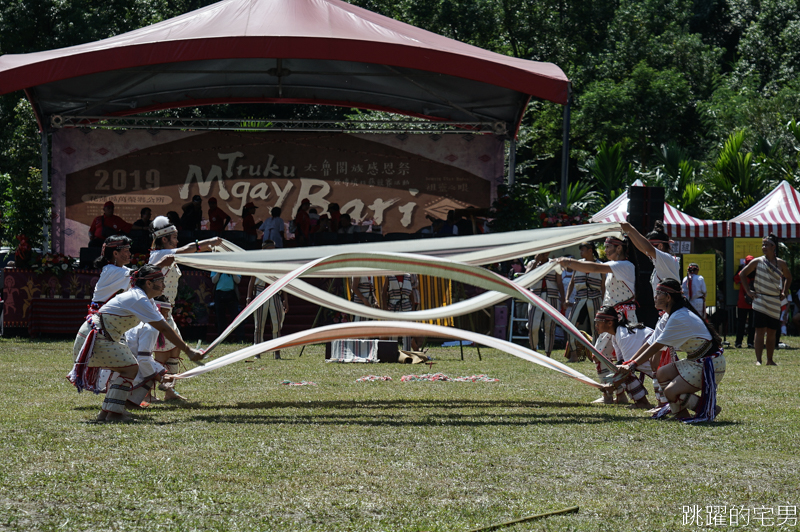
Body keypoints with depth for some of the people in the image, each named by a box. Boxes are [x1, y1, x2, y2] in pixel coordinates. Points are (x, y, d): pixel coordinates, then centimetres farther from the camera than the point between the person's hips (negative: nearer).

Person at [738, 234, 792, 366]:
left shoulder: (781, 263, 4)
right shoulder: (757, 262, -1)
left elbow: (788, 277, 21)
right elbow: (742, 274, 8)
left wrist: (784, 292, 10)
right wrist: (748, 291, 1)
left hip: (775, 302, 2)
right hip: (760, 300, -2)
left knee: (772, 332, 7)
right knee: (760, 331, -8)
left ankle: (770, 360, 16)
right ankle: (758, 360, -8)